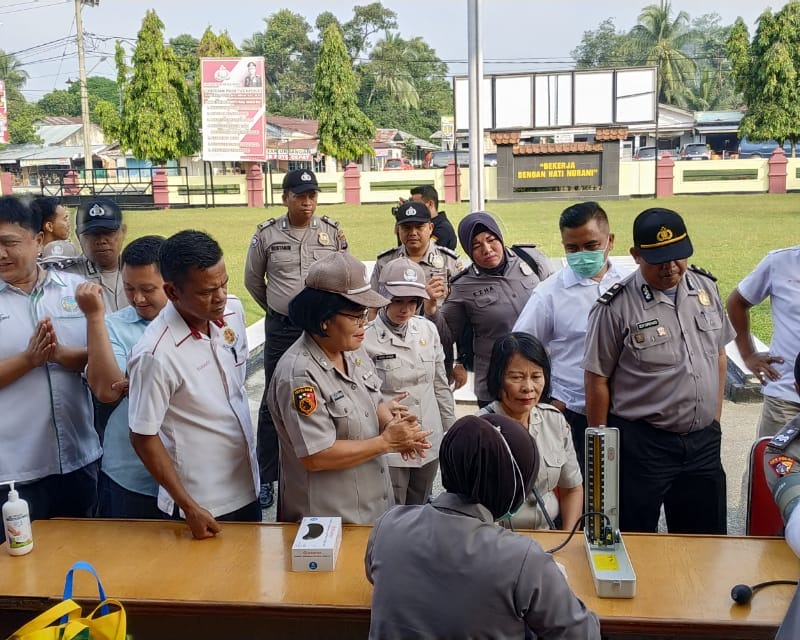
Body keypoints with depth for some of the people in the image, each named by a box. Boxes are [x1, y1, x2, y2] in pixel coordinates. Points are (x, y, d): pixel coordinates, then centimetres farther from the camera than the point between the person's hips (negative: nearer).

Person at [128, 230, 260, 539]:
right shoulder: (156, 355, -26)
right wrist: (190, 508, -15)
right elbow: (144, 438, -17)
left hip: (247, 487, 6)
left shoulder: (233, 310, -7)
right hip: (203, 506, -6)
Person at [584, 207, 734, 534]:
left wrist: (716, 415, 13)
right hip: (641, 445, -5)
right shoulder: (616, 308, -14)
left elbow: (719, 354, 14)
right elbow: (597, 380, -9)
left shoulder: (706, 287, 3)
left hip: (703, 440, 5)